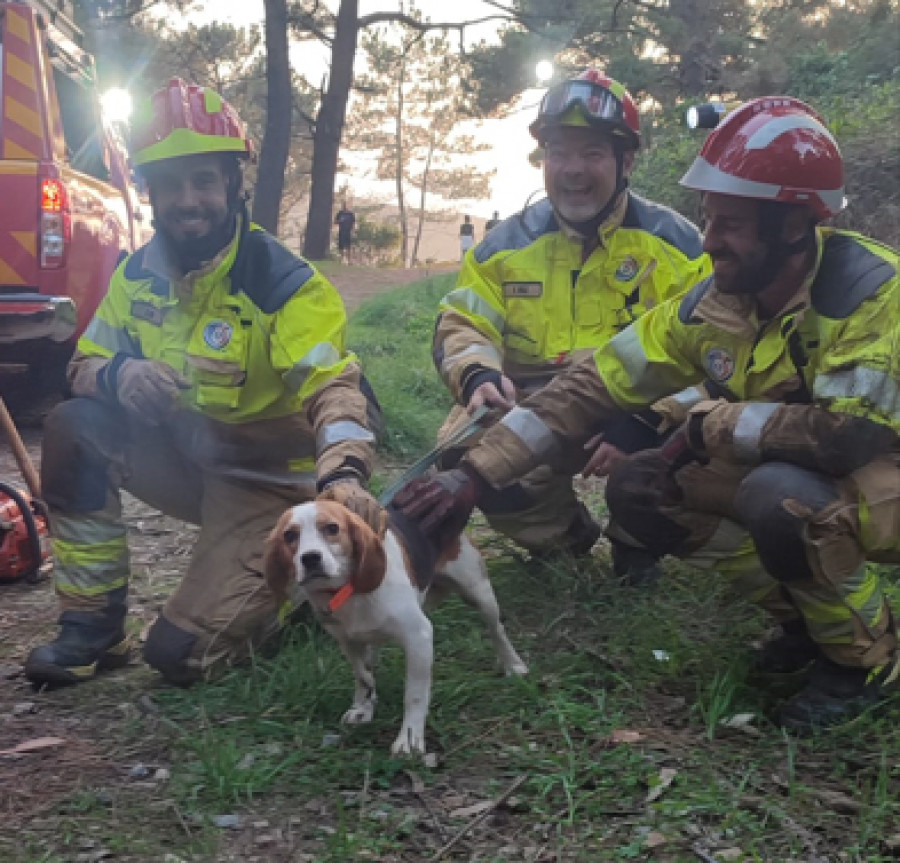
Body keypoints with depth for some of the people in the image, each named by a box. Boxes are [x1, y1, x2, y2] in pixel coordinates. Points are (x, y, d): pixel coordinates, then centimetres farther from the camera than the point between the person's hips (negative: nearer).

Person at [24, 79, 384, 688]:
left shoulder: (284, 283, -21)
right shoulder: (140, 274, -2)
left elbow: (333, 387, -32)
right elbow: (86, 361, 2)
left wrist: (343, 474, -54)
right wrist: (118, 375, -25)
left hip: (267, 473, -6)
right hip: (184, 452, 6)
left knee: (185, 653, -16)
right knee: (73, 427, -19)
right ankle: (93, 626, -5)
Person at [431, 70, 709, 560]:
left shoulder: (673, 242, 0)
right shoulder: (506, 245, 6)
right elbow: (461, 326, 5)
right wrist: (479, 376, -21)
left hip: (635, 413, -2)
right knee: (464, 450, -26)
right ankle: (563, 534, 7)